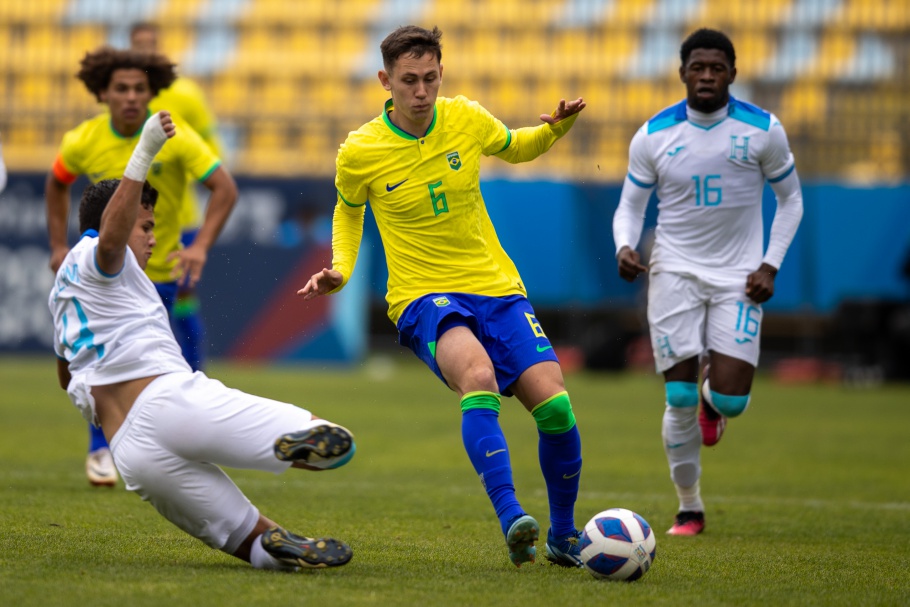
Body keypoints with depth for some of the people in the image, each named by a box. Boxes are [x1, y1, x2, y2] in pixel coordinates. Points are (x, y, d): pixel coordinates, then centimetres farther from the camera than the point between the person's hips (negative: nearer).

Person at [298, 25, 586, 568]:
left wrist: (557, 126, 2)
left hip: (497, 288, 3)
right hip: (424, 297, -3)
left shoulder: (466, 120, 0)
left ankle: (563, 537, 11)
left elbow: (517, 149, 22)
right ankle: (511, 522, -43)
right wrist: (341, 269, -1)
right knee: (478, 375, -36)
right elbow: (349, 211, 16)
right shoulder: (359, 152, -6)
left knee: (555, 406, -13)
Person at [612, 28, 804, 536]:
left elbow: (791, 199, 8)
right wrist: (625, 247, -16)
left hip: (738, 278, 0)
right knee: (680, 399, -7)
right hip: (676, 272, 0)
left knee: (730, 401, -12)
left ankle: (712, 400, 28)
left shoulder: (763, 130, -4)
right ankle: (690, 509, 11)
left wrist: (771, 265, -4)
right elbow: (630, 207, 6)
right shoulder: (654, 135, -3)